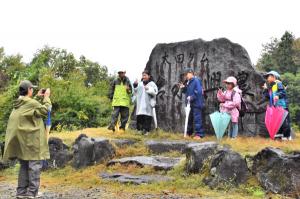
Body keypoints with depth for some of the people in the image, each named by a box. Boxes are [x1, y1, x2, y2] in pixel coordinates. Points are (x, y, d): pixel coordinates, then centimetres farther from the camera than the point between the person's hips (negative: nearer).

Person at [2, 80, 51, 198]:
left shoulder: (19, 103, 11)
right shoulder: (31, 103, -15)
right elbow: (44, 111, -5)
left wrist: (38, 97, 18)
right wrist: (46, 98, 4)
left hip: (21, 140, 9)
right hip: (31, 139, -9)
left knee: (24, 165, 14)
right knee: (34, 165, -4)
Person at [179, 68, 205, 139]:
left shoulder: (196, 81, -12)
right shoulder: (188, 82, 14)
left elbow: (199, 92, -22)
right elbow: (187, 91, 22)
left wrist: (192, 97, -21)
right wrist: (183, 88, 4)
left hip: (196, 104, -9)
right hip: (190, 104, 9)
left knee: (197, 119, -7)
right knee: (189, 119, 16)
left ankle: (199, 134, -1)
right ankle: (189, 133, 29)